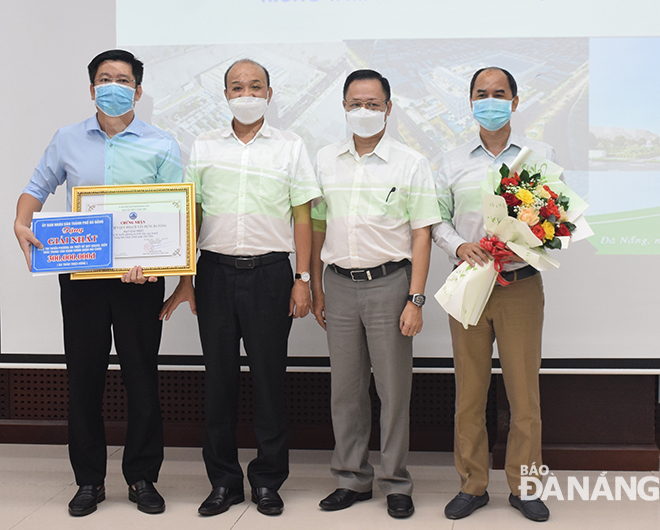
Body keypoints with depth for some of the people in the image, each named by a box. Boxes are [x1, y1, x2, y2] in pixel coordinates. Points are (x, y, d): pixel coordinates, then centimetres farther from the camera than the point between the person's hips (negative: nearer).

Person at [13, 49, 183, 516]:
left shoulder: (161, 146, 2)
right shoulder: (67, 141, 10)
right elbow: (38, 188, 18)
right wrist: (22, 223, -3)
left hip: (139, 278, -2)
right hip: (80, 274, 2)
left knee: (142, 376, 3)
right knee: (84, 376, 6)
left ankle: (142, 478, 18)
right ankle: (89, 480, 19)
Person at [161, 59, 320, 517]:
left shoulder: (290, 147, 6)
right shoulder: (204, 147, 10)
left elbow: (302, 217, 4)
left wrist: (303, 279, -3)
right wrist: (184, 280, 4)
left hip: (269, 272, -2)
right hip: (216, 271, 2)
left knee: (269, 375, 3)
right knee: (219, 376, 5)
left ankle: (268, 480, 15)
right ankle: (224, 480, 17)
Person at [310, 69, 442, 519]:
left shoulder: (411, 164, -1)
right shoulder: (325, 161, 9)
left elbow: (421, 235, -4)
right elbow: (317, 227, 13)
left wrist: (415, 300, -10)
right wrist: (315, 289, 10)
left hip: (389, 283, -3)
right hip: (339, 284, 3)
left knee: (394, 388, 3)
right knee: (346, 388, 9)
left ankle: (396, 482, 15)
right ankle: (353, 478, 22)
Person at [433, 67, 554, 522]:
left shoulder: (541, 155, 8)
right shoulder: (453, 163, 10)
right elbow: (438, 219, 10)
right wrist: (459, 246, -10)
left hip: (521, 285, -1)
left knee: (524, 390, 2)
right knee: (469, 391, 5)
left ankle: (524, 485, 16)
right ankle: (472, 485, 17)